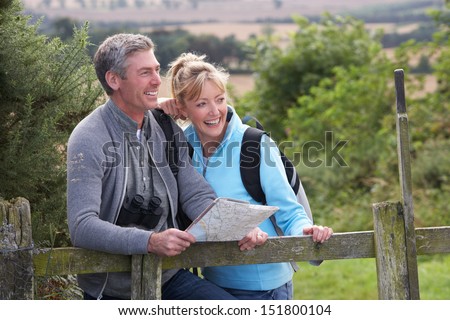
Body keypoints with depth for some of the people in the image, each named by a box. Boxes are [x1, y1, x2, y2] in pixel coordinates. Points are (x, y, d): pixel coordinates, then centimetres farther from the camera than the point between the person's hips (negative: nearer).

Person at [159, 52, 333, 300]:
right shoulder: (182, 144, -1)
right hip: (215, 282, 4)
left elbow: (287, 210, -11)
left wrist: (304, 230, -32)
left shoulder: (256, 145, -13)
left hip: (263, 283, -4)